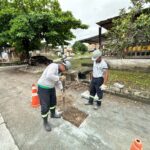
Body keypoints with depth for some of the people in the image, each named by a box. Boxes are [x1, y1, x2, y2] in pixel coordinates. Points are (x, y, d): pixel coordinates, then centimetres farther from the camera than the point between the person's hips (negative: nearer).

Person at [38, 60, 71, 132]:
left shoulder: (59, 71, 6)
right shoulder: (54, 66, -23)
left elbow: (57, 81, 14)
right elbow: (49, 76, -39)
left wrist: (62, 88, 6)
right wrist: (59, 78, -30)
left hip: (51, 87, 10)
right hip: (43, 88, -9)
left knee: (53, 101, 23)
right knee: (45, 106, 1)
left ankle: (53, 114, 49)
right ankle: (45, 122, 26)